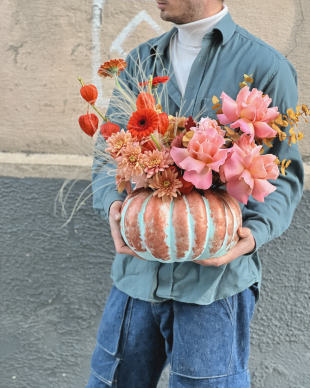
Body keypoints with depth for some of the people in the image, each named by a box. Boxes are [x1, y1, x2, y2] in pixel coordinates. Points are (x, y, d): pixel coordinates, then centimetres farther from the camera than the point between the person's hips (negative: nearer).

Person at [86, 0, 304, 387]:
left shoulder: (266, 67, -1)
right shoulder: (140, 62, 13)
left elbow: (286, 172, 0)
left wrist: (255, 231, -18)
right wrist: (112, 203, -8)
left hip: (215, 273, -4)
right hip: (138, 265, 5)